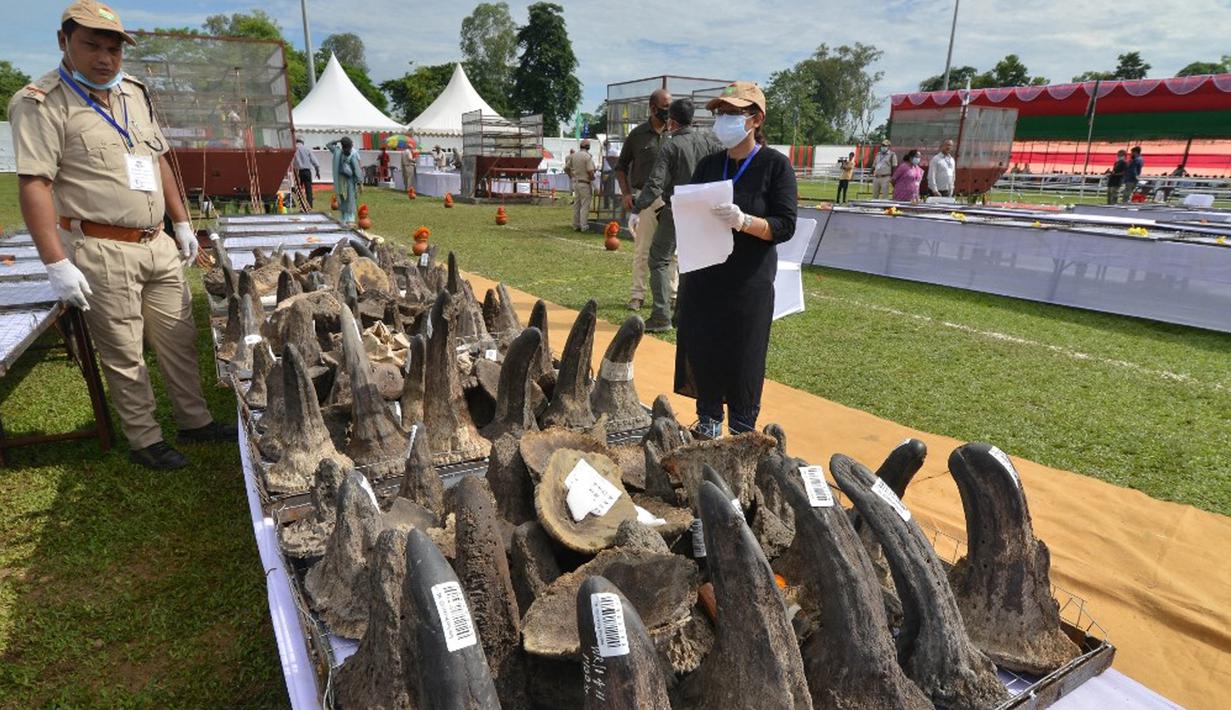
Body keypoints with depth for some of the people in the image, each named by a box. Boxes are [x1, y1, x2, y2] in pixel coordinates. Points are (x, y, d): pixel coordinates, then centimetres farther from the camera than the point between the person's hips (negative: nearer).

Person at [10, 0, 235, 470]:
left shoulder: (134, 92, 13)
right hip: (102, 252, -6)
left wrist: (182, 223, 17)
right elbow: (33, 185, -15)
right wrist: (56, 263, -20)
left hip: (158, 244, 7)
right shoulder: (41, 103, -9)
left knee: (179, 339, 13)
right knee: (124, 356, 3)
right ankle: (144, 441, 17)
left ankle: (194, 421, 27)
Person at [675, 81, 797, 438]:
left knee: (743, 359, 2)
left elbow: (784, 227, -10)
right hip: (703, 277, 5)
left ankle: (742, 435, 16)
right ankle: (707, 424, 23)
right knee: (701, 352, 7)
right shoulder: (709, 164, 10)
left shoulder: (775, 165, -4)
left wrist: (743, 221, -27)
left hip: (748, 283, -4)